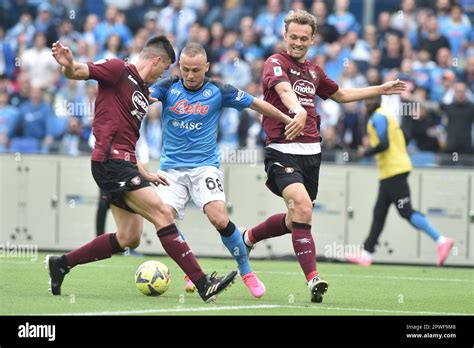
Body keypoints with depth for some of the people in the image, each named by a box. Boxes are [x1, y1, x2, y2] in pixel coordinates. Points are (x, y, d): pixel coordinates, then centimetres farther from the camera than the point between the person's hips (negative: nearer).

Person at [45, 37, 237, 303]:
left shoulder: (144, 92, 22)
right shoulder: (119, 70, -4)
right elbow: (80, 72, -16)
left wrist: (145, 175, 25)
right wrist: (69, 65, -39)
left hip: (123, 164, 10)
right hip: (111, 160, -10)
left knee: (129, 239, 10)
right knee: (162, 214, -13)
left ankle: (61, 263, 20)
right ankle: (203, 284, -15)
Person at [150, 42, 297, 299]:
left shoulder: (218, 92, -3)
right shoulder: (168, 87, -3)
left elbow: (256, 104, 9)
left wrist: (290, 121, 11)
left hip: (204, 166, -2)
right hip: (171, 168, 2)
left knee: (219, 219, -21)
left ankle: (246, 272, 0)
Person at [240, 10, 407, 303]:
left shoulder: (314, 71, 16)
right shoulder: (276, 63, -6)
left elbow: (340, 94, 34)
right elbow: (284, 90, -28)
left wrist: (382, 89, 35)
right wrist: (298, 111, -49)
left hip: (311, 153, 8)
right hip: (283, 151, -8)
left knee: (296, 219, 15)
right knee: (302, 206, -26)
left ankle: (250, 237, 43)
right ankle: (313, 279, -29)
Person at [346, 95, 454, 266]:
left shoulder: (378, 117, -10)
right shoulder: (386, 115, 20)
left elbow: (384, 144, -21)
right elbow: (401, 141, 21)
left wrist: (365, 152, -7)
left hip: (393, 171, -10)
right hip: (391, 171, 10)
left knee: (406, 212, -13)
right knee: (379, 213, 11)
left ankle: (441, 240, -17)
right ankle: (366, 254, 14)